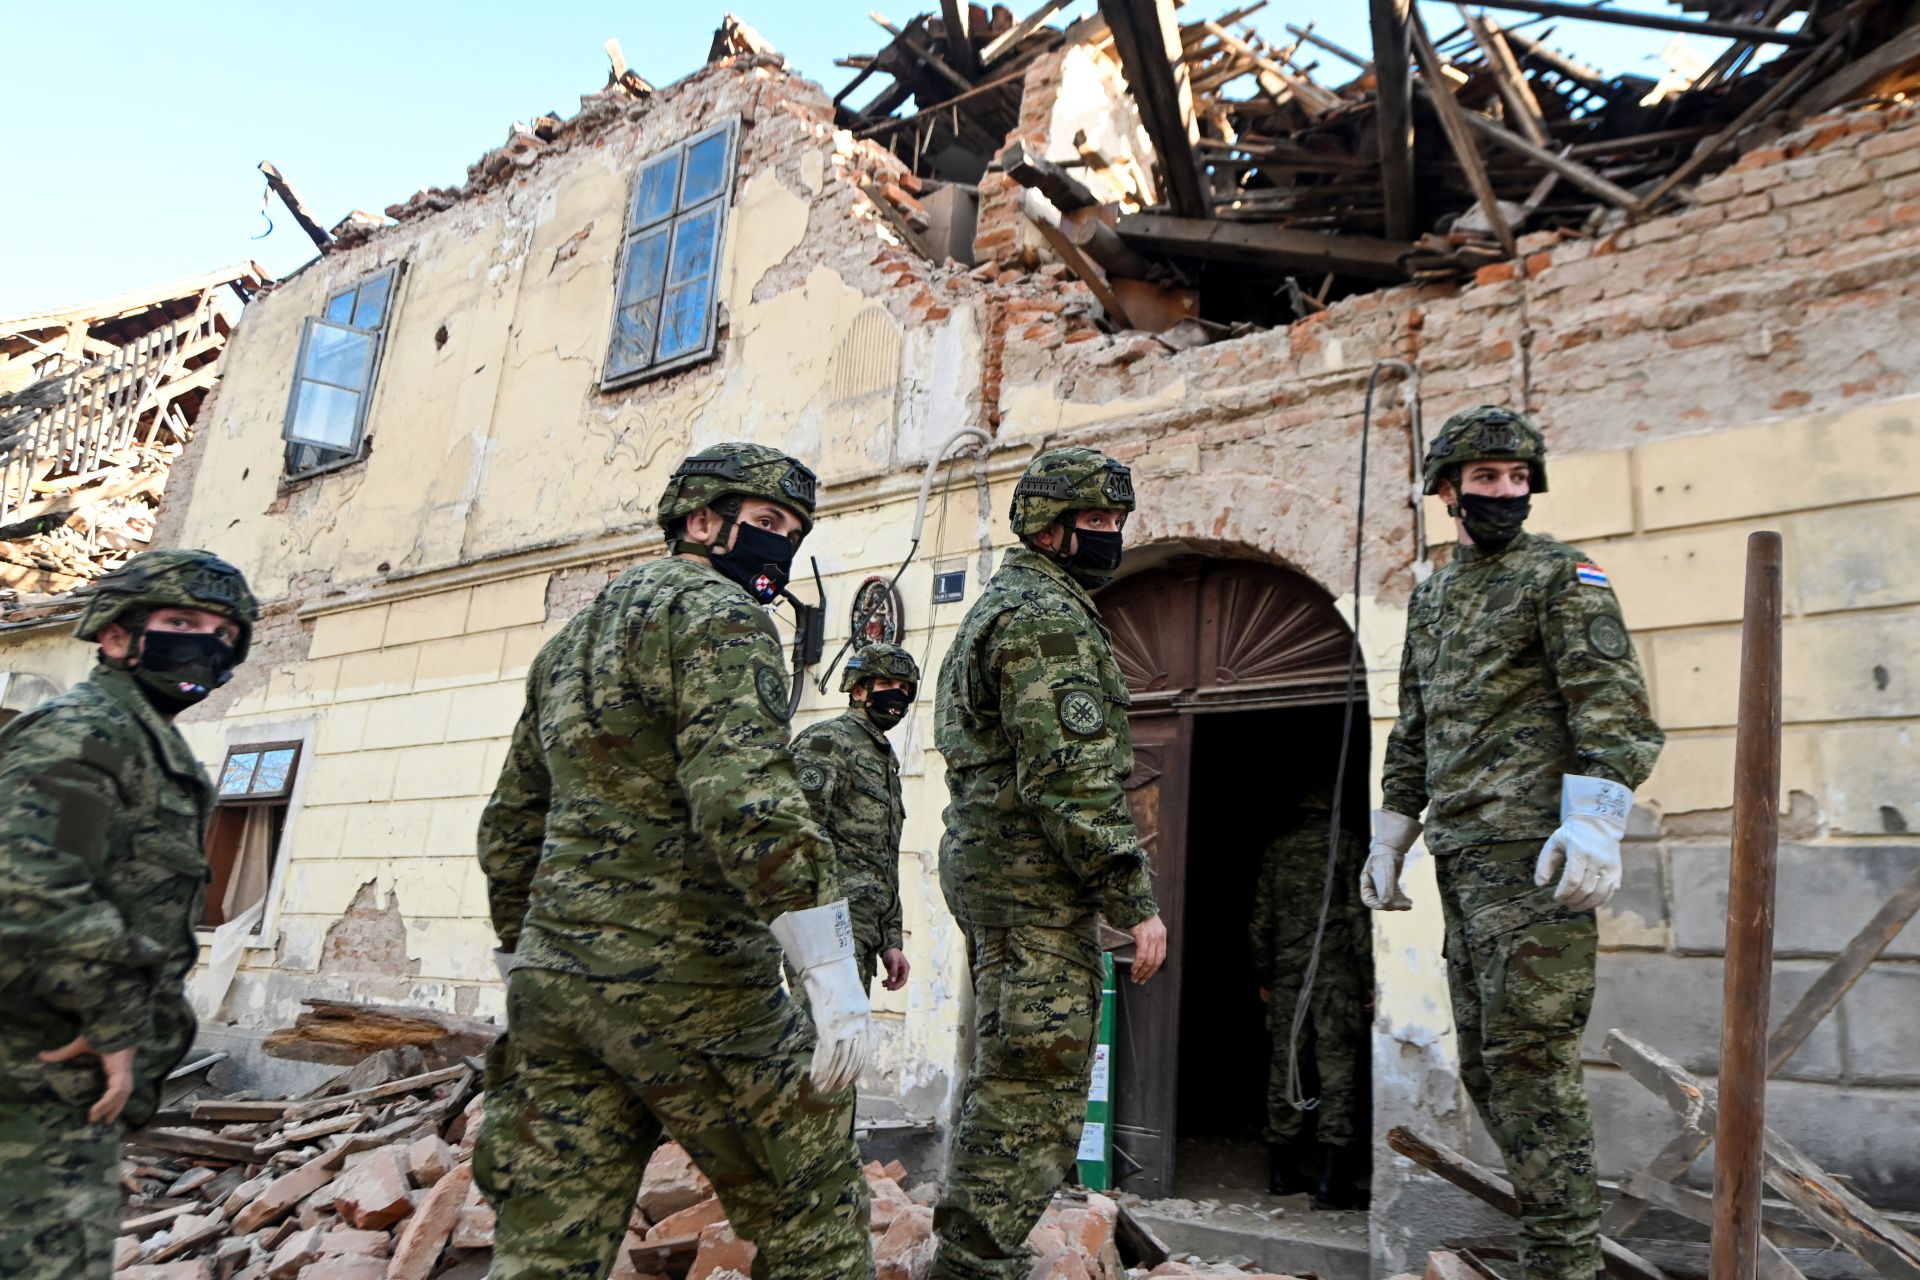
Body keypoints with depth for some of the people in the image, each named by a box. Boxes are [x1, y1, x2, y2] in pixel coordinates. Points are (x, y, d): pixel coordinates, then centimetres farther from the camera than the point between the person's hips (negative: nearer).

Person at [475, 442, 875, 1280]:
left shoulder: (574, 637, 20)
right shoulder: (715, 613, -7)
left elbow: (509, 828, 23)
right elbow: (745, 795, -23)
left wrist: (526, 961, 30)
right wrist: (834, 975, -23)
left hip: (554, 977, 8)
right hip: (687, 984, -8)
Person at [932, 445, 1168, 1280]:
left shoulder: (1000, 604, 20)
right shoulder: (1049, 616, -13)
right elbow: (1069, 779, -22)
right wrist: (1137, 901, -18)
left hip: (984, 865, 11)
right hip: (1036, 877, -11)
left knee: (1003, 1080, 17)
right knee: (1038, 1094, -5)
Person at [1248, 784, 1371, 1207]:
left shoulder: (1277, 848, 11)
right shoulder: (1345, 844, -1)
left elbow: (1261, 919, 11)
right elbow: (1358, 915, -5)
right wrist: (1369, 979, -1)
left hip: (1286, 972, 4)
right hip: (1334, 971, -4)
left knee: (1285, 1066, 9)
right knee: (1337, 1068, -2)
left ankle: (1283, 1171, 17)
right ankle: (1330, 1180, -4)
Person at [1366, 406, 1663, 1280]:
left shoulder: (1564, 576, -1)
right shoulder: (1430, 598, 20)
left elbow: (1613, 706, -11)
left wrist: (1594, 823, -22)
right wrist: (1389, 838, 21)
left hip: (1533, 853, -7)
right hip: (1460, 856, 8)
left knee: (1529, 1053, -7)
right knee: (1483, 1062, 12)